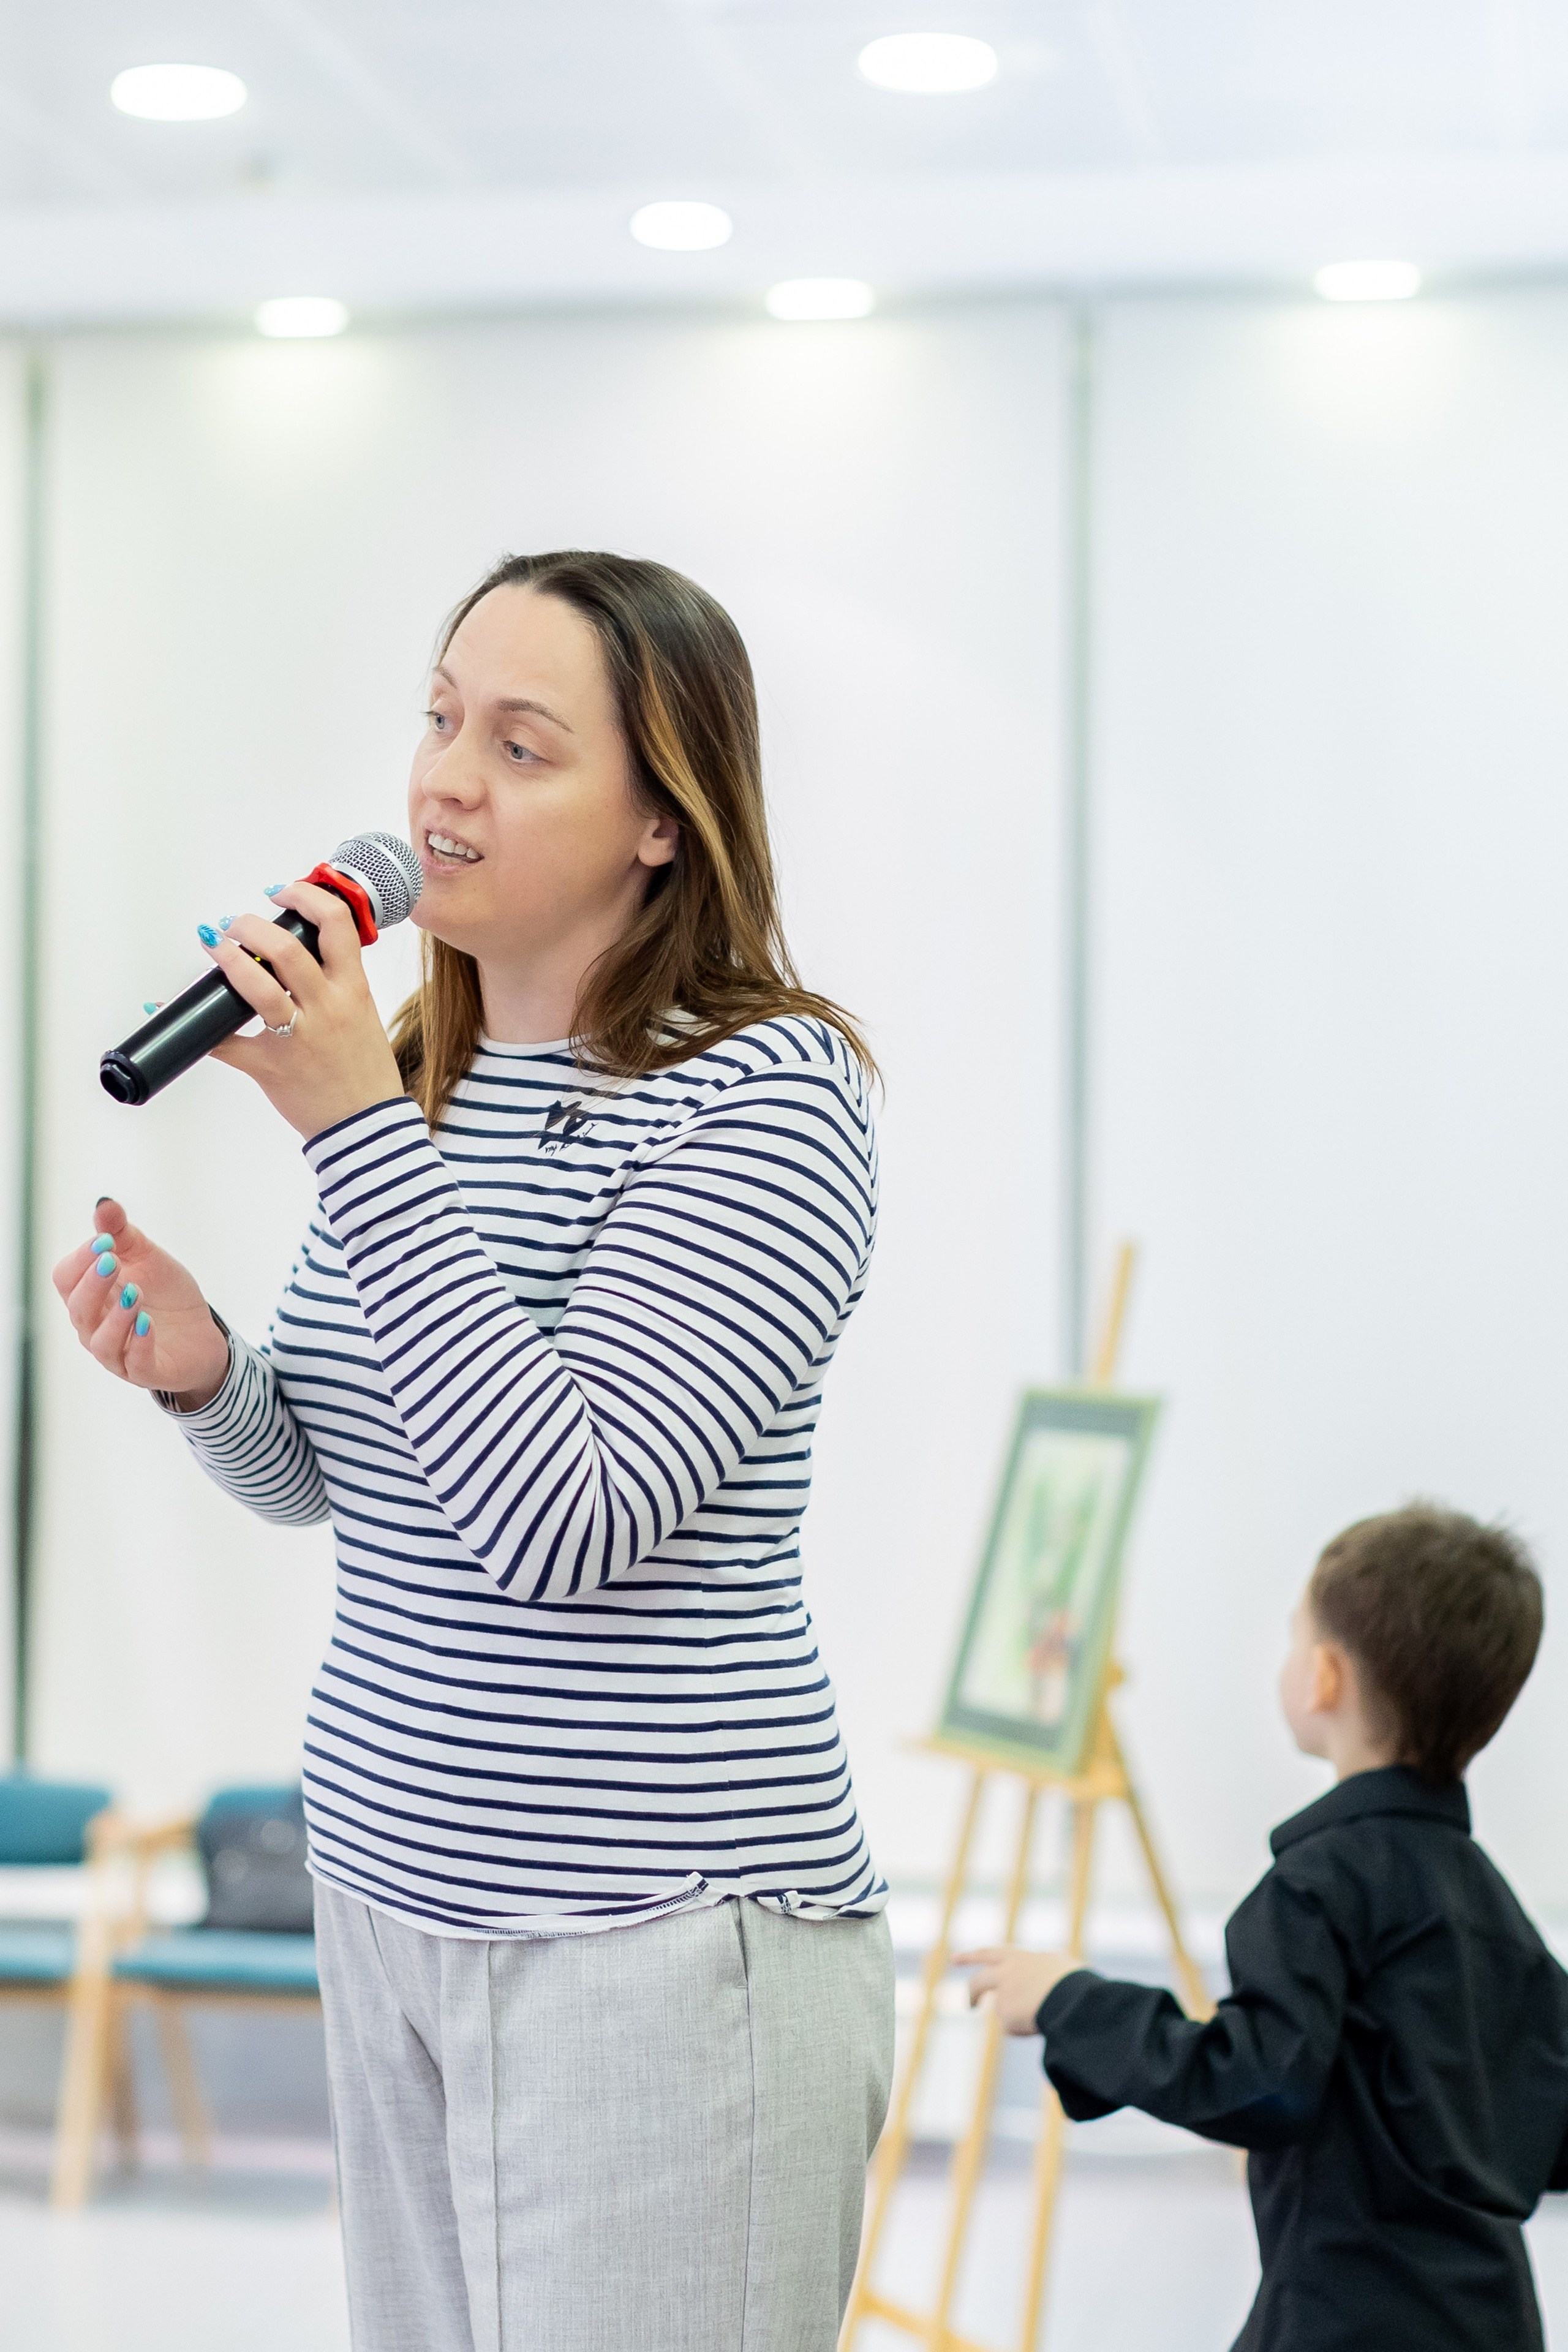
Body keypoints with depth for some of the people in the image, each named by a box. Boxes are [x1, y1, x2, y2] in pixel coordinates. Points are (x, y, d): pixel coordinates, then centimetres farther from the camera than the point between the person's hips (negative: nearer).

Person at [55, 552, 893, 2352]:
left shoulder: (763, 1096, -14)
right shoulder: (414, 1068, 8)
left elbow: (564, 1522, -24)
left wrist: (360, 1130, -24)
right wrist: (203, 1374, -5)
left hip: (659, 1948, -7)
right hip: (391, 1901, 8)